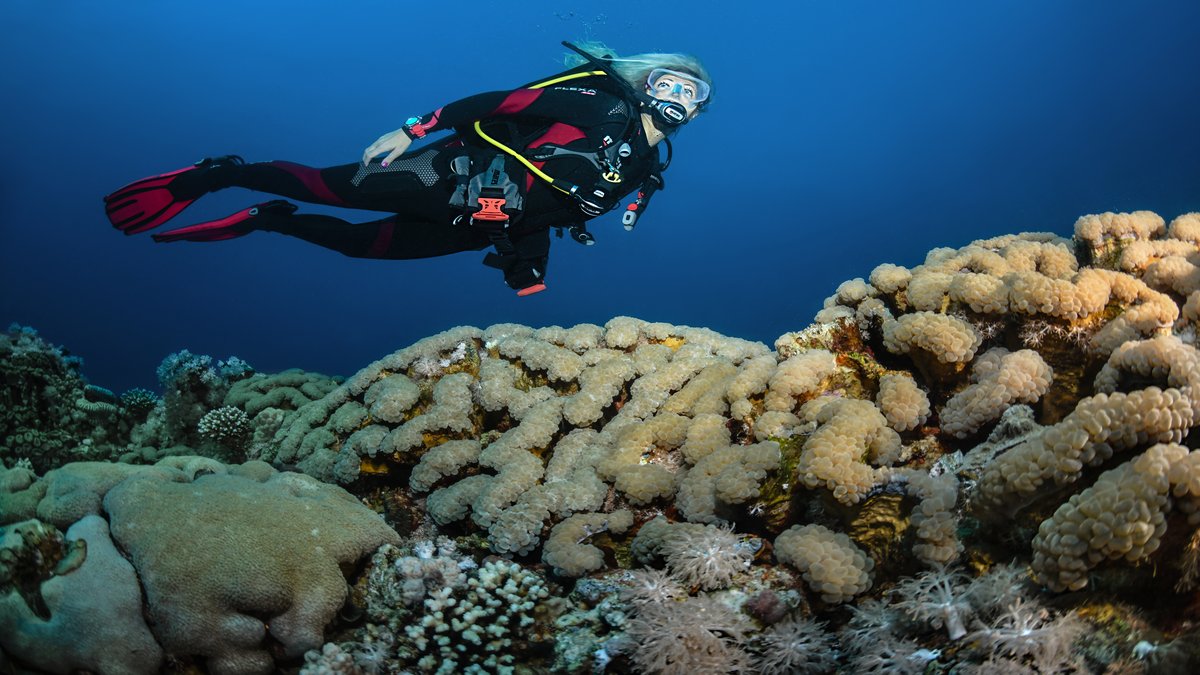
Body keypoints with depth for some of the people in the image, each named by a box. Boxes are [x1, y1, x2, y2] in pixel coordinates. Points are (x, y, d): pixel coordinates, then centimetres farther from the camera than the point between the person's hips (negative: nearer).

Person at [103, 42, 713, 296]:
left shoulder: (644, 171, 11)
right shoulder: (604, 104, -11)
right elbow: (499, 101, -13)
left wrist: (529, 278, 14)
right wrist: (411, 129, -18)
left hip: (471, 227, 6)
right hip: (454, 173, -6)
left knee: (358, 243, 9)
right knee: (327, 187, -12)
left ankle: (263, 219, 29)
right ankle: (216, 174, 9)